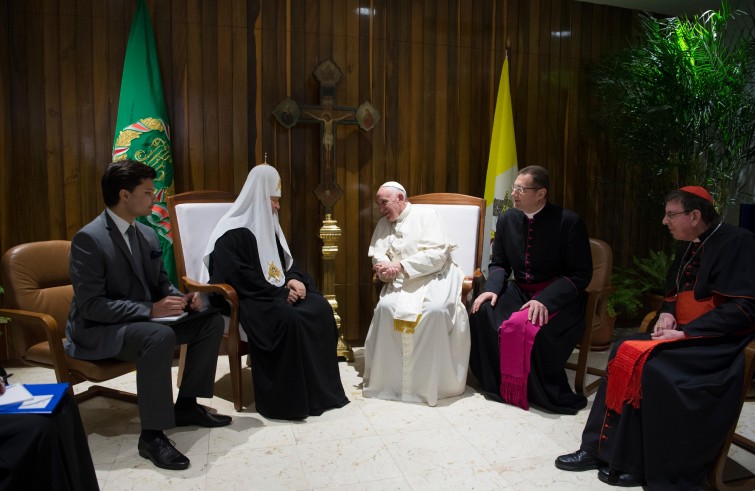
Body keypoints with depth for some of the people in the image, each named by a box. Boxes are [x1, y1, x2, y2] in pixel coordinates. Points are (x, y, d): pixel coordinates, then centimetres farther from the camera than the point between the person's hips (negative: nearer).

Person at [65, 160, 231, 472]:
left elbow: (161, 283, 14)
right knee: (160, 336, -37)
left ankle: (186, 405, 7)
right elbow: (91, 306, -24)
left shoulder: (148, 234, 5)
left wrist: (182, 298, -8)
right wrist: (150, 309, -31)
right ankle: (152, 436, -25)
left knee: (211, 320, -2)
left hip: (142, 320, 8)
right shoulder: (89, 239, -19)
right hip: (97, 330, -8)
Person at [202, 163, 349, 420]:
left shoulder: (268, 226, 16)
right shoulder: (232, 234, -12)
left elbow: (286, 262, 20)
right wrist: (282, 293, -18)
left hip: (276, 294, 8)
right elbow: (243, 280, -19)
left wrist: (294, 280, -4)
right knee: (289, 319, -35)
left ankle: (322, 387, -10)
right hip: (246, 299, -8)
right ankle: (288, 399, -23)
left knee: (321, 308, -16)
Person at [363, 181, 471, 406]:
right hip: (401, 280, 4)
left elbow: (439, 253, -11)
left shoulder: (426, 215, 0)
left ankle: (434, 381, -19)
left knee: (435, 310, -34)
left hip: (435, 276, -4)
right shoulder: (383, 224, 16)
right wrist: (385, 267, -22)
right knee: (385, 307, -27)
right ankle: (388, 378, -16)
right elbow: (378, 255, 3)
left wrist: (401, 265, -17)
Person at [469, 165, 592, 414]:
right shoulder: (507, 219, 4)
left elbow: (580, 274, -12)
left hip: (557, 295, -5)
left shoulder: (568, 222, -11)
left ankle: (548, 396, -9)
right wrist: (492, 288, -10)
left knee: (529, 328, -34)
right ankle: (498, 384, -4)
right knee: (482, 312, -22)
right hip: (519, 290, 5)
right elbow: (498, 263, 13)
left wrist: (545, 299, -26)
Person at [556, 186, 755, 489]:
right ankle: (600, 448, -7)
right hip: (685, 333, 8)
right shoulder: (688, 246, 12)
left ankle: (636, 464, -12)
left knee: (649, 366, -28)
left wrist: (685, 332, -21)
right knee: (623, 354, -10)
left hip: (719, 342, -8)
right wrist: (667, 314, 0)